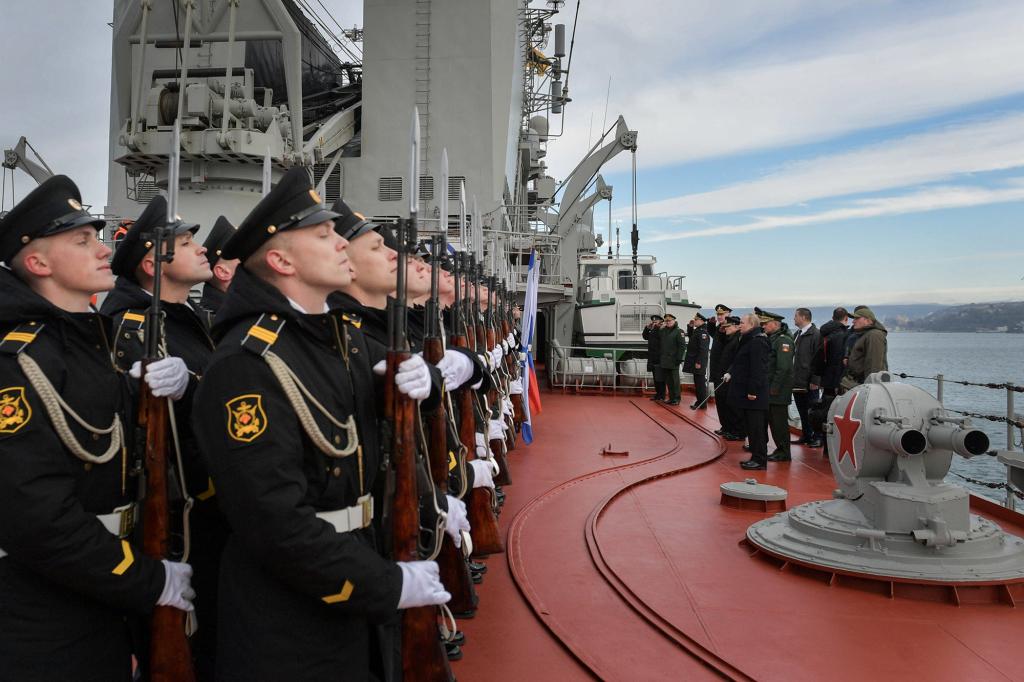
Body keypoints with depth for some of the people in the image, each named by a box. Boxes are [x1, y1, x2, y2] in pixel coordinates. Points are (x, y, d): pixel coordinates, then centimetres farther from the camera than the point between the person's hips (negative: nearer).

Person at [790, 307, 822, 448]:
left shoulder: (816, 334, -10)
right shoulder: (797, 335, 15)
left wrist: (815, 380, -18)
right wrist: (792, 378, 11)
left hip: (808, 383, -8)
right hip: (797, 382, 8)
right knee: (802, 411, 13)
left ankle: (817, 437, 9)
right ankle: (806, 436, 22)